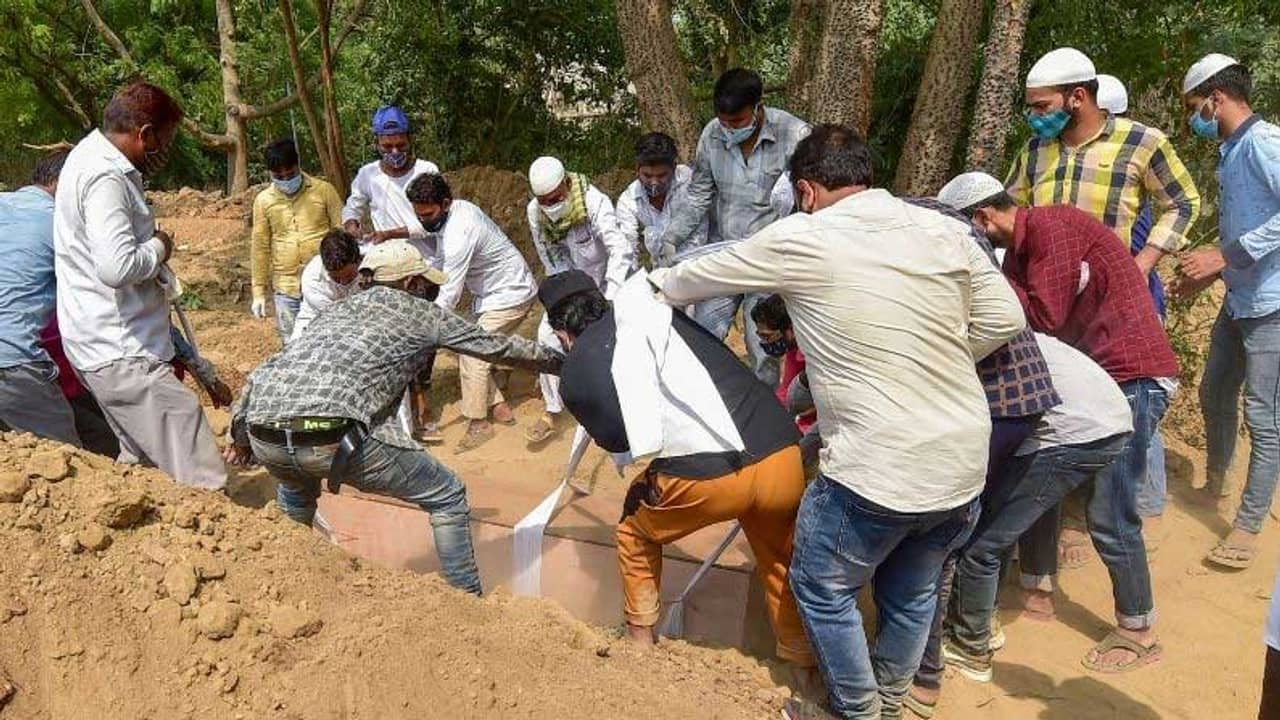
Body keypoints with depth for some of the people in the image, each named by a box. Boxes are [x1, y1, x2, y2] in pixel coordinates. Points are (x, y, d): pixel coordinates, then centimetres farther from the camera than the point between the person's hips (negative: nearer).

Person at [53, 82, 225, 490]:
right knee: (201, 478, -14)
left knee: (141, 460, 21)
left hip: (111, 348, 11)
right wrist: (159, 248, -12)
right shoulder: (106, 178, -18)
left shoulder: (91, 155, 15)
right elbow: (117, 266, -30)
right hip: (121, 354, -11)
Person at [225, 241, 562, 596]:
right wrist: (557, 361, 41)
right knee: (448, 497, 13)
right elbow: (498, 346, 27)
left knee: (295, 495, 42)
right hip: (335, 436, -6)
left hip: (264, 437, 6)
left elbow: (266, 370, 31)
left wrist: (243, 437, 38)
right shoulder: (420, 312, 18)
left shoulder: (336, 310, 32)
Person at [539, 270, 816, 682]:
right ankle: (802, 663, 39)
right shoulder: (644, 302, 15)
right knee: (780, 561, 30)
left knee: (635, 531, 30)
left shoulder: (575, 373, 11)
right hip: (782, 455, 3)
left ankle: (640, 641, 44)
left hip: (702, 477, -2)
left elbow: (619, 442, 15)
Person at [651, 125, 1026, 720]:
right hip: (965, 464, 6)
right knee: (913, 592, 26)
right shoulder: (944, 230, 3)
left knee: (823, 588, 19)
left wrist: (656, 285, 28)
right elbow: (1004, 320, 7)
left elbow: (705, 274, 7)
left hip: (877, 471, -6)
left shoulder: (799, 240, -8)